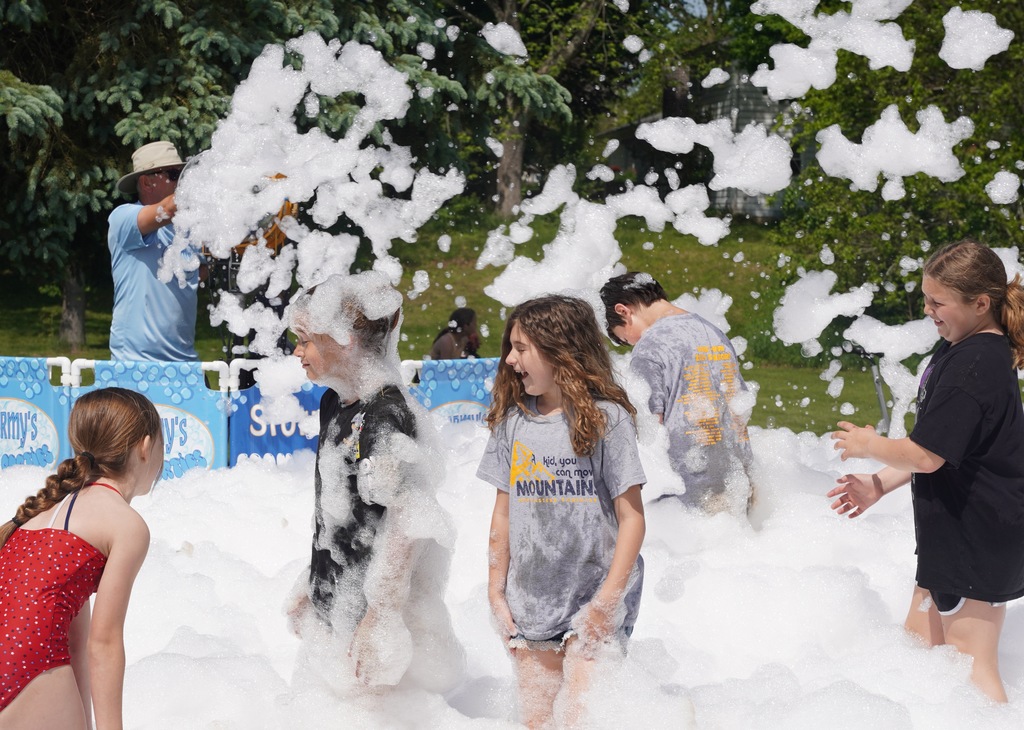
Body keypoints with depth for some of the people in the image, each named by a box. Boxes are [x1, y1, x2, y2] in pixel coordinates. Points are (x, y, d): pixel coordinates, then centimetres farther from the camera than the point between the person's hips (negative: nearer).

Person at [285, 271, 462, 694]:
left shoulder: (386, 415, -19)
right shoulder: (334, 403, 10)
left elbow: (409, 525, -22)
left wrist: (380, 620, -24)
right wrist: (311, 588, 22)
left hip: (372, 611, -9)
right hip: (333, 609, 9)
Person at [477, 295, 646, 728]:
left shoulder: (605, 418, -8)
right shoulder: (512, 420, 6)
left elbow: (631, 517, -9)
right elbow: (503, 514, 12)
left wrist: (607, 600, -13)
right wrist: (496, 592, 8)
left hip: (592, 598, -5)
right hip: (530, 604, 5)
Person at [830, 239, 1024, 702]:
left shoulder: (974, 365, -24)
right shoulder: (960, 349, 9)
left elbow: (926, 455, -25)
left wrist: (869, 447, -6)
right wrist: (879, 485, 15)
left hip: (980, 537, -11)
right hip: (953, 527, 11)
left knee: (970, 661, -7)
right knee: (920, 642, 16)